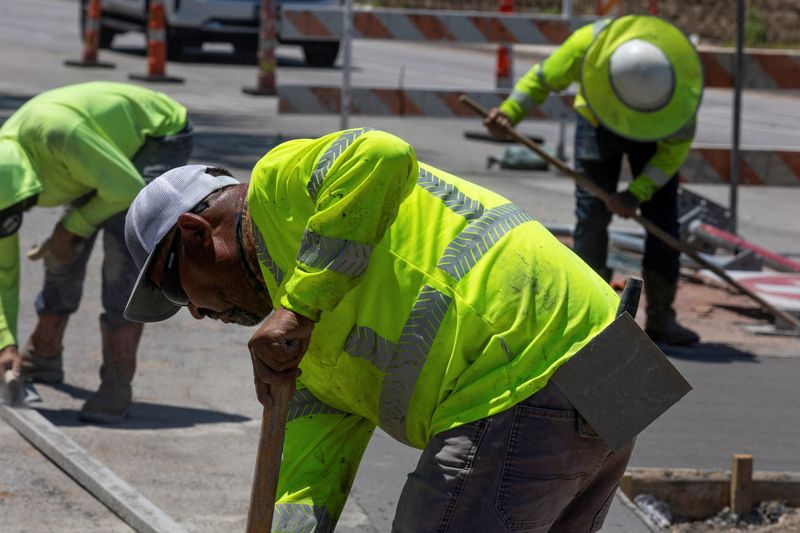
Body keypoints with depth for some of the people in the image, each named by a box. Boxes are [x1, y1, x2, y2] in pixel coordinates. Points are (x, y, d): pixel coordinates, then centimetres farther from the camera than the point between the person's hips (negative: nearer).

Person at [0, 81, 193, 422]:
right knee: (63, 250, 4)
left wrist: (72, 227, -18)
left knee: (123, 246, -23)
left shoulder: (55, 133, -42)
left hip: (161, 135, -7)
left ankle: (117, 384, -22)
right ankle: (42, 356, 27)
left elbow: (128, 188, -31)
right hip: (115, 145, 7)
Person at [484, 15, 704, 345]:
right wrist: (510, 111, -29)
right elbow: (544, 78, -16)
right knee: (592, 217, -10)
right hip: (598, 122, 0)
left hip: (653, 132, 0)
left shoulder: (684, 79, -34)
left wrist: (637, 193, -28)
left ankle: (661, 317, -3)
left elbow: (676, 148, -21)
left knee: (662, 219, -9)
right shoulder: (590, 44, -36)